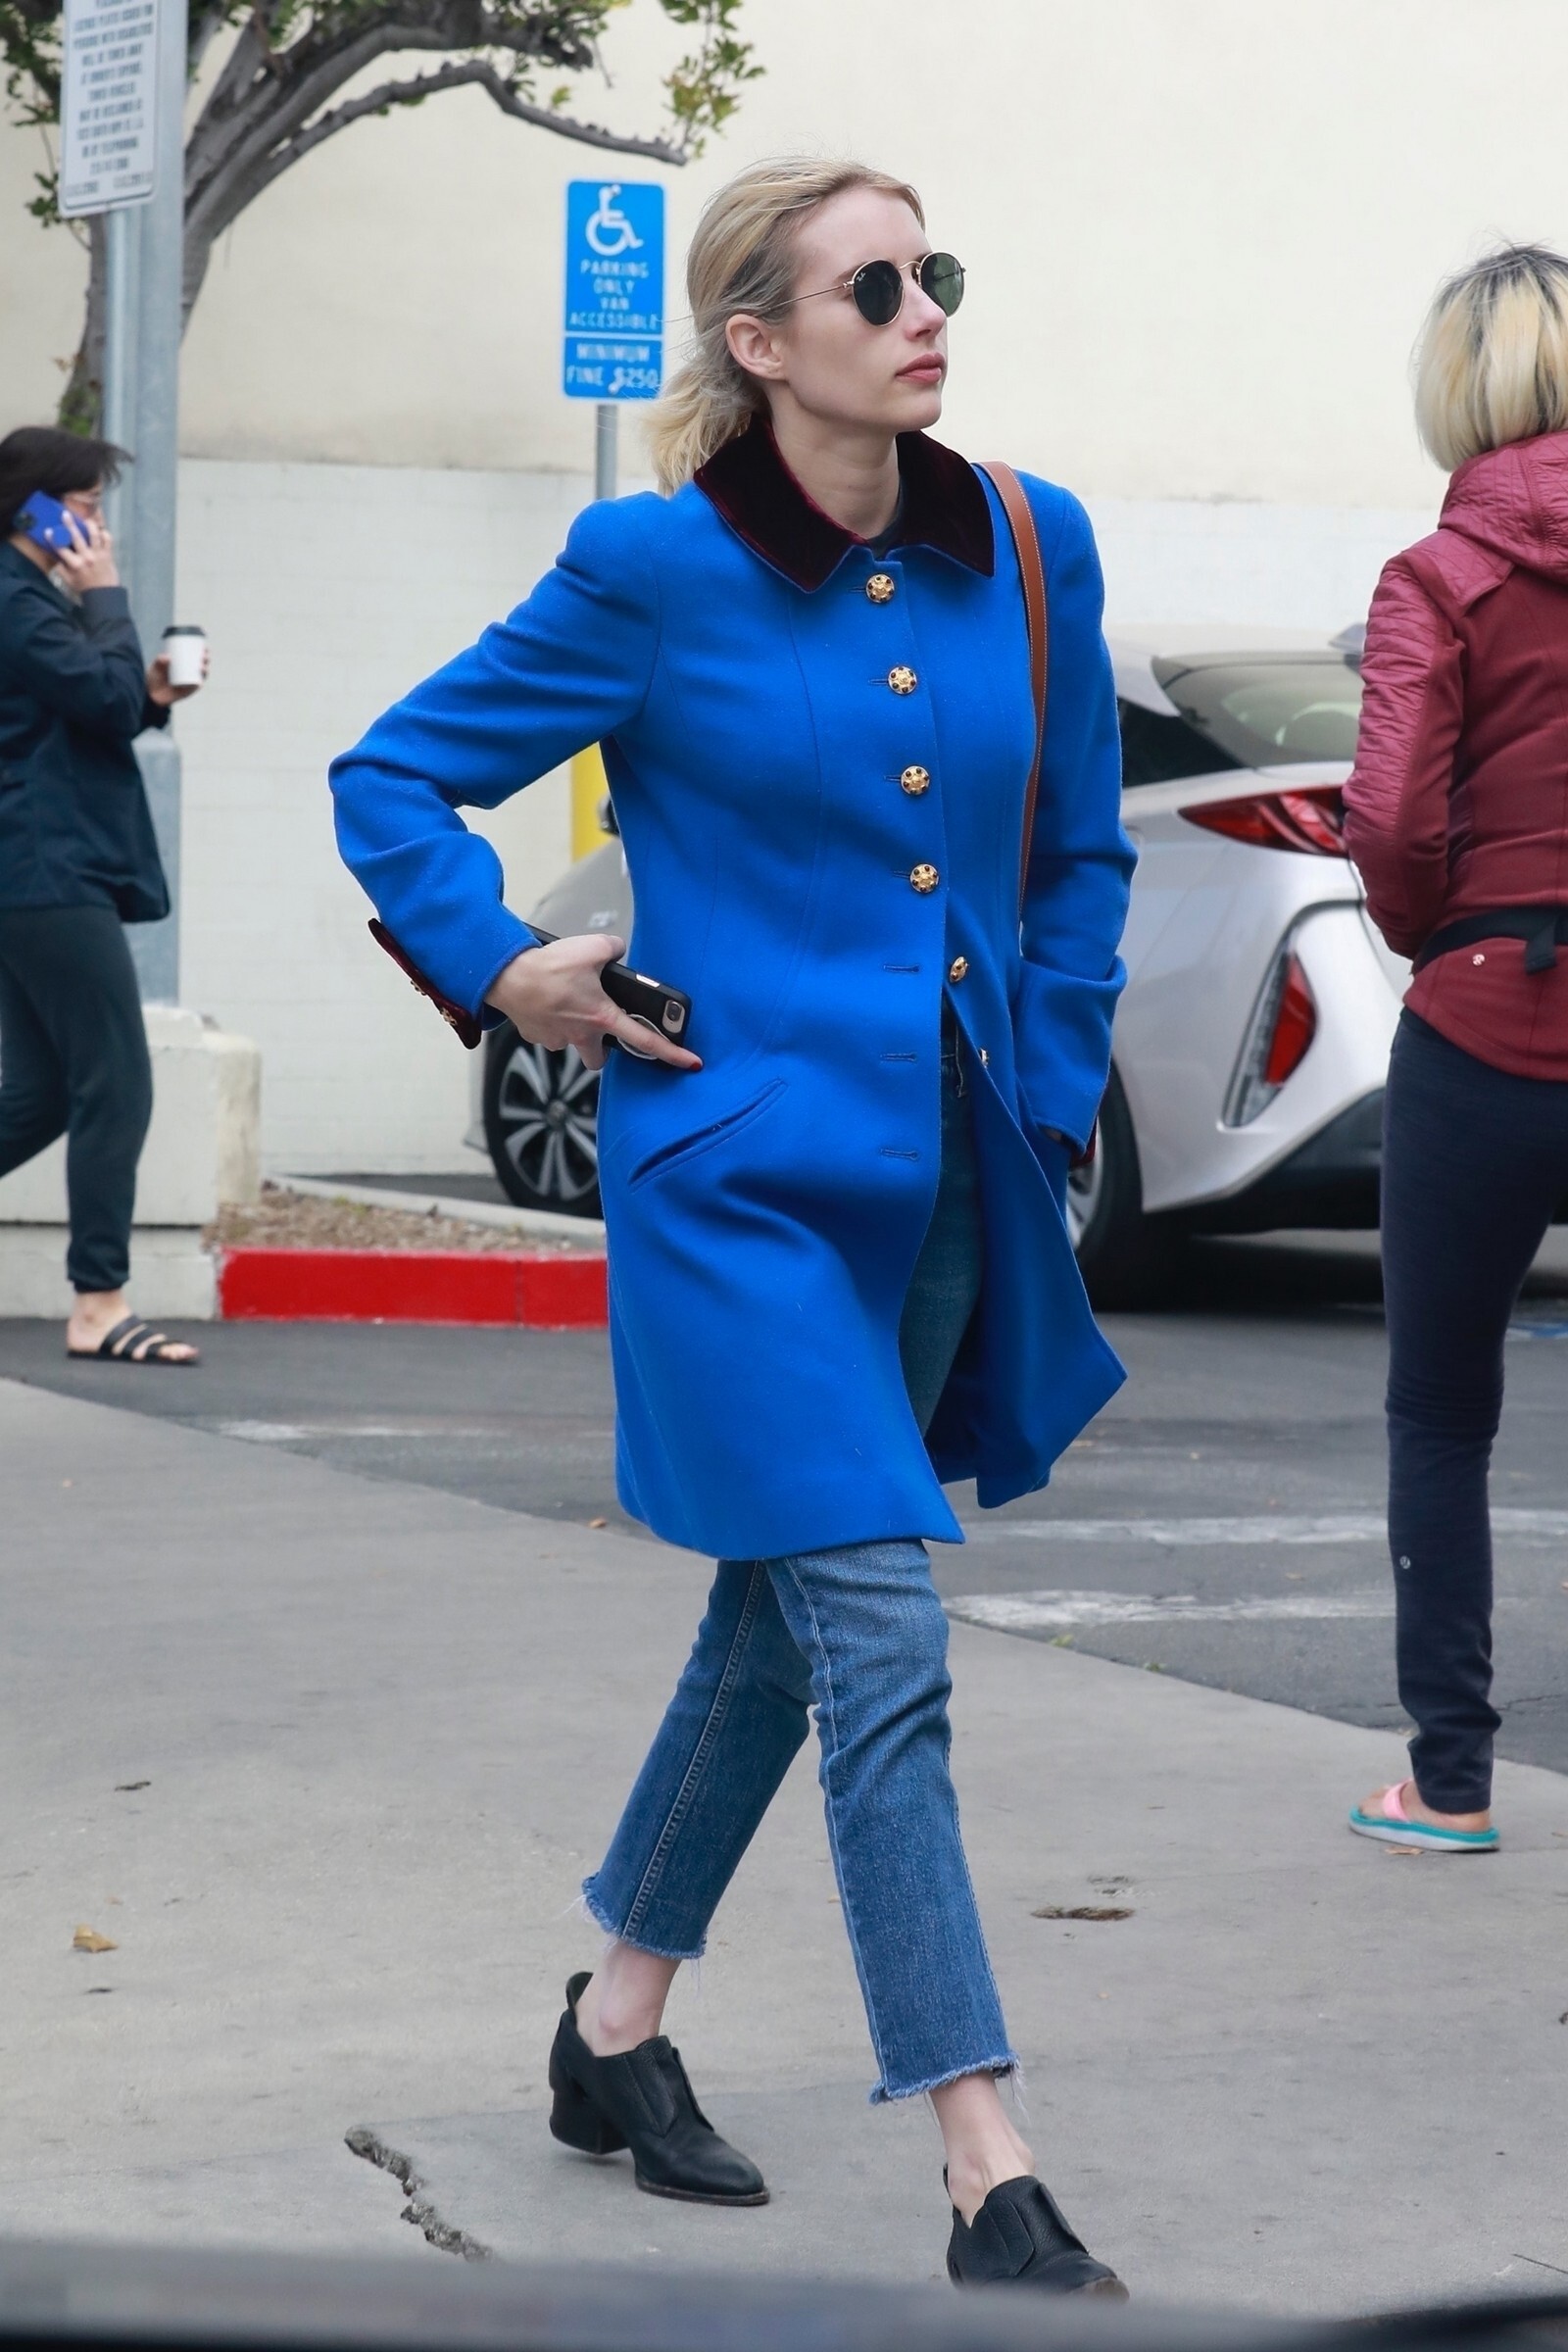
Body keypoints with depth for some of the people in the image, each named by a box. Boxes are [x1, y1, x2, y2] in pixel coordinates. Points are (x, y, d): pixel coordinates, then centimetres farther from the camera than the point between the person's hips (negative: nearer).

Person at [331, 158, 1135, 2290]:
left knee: (780, 1632, 18)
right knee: (887, 1662, -11)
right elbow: (393, 777, 4)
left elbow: (1084, 858, 17)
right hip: (742, 1178, -6)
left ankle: (616, 2033, 37)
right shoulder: (657, 572, -8)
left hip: (946, 1188, 6)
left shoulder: (1029, 551, 4)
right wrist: (503, 966, -6)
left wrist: (1048, 1101, 11)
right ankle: (993, 2191, -10)